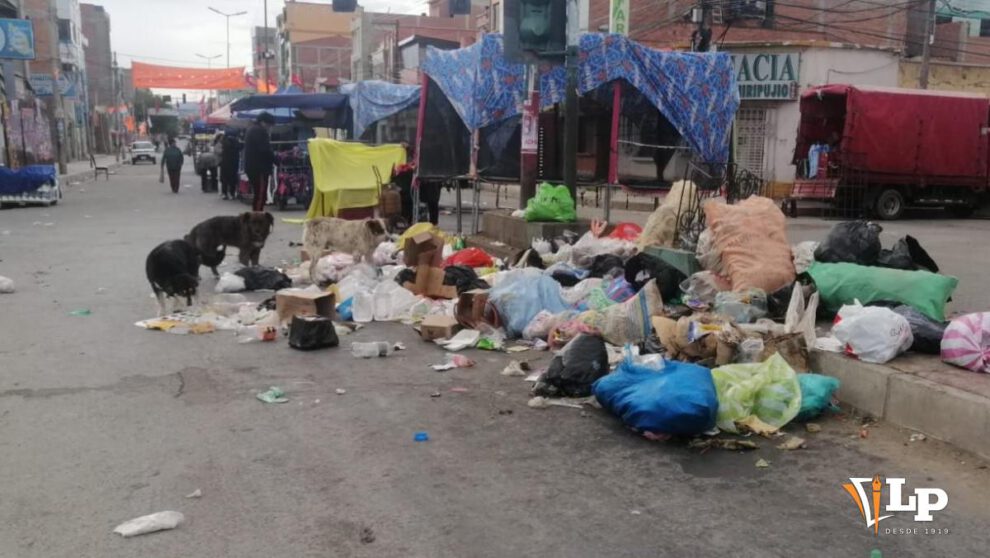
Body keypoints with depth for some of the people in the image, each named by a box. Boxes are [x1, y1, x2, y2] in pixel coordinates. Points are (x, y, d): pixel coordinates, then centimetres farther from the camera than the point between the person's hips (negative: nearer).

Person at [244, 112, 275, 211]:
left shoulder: (251, 130, 22)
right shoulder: (260, 131, -11)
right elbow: (265, 150, -19)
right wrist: (276, 160, -7)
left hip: (252, 166, 10)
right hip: (259, 168, -10)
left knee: (258, 195, 14)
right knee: (261, 196, -10)